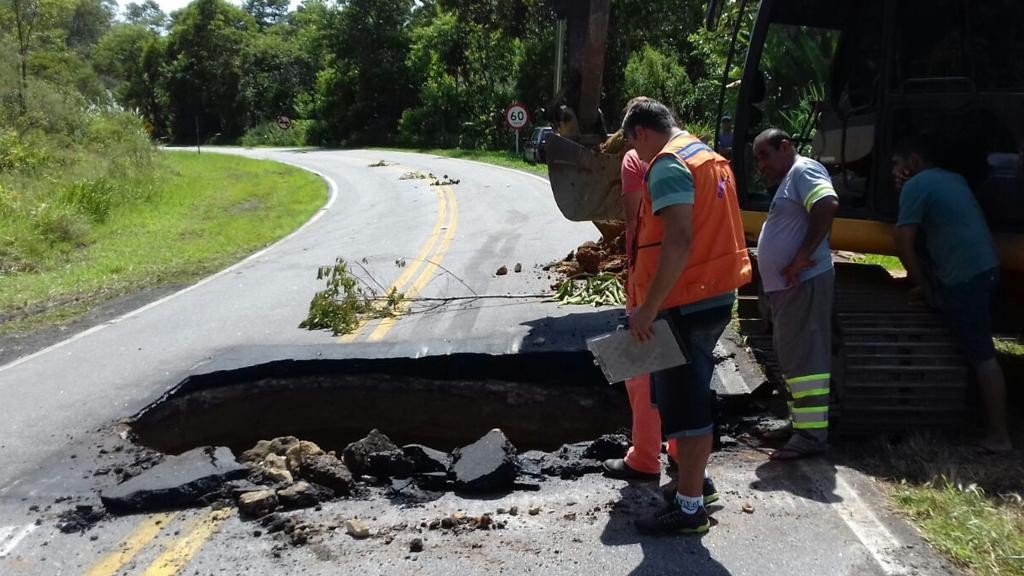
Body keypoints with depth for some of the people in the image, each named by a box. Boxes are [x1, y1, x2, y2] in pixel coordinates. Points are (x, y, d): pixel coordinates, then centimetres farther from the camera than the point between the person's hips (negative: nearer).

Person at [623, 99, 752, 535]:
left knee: (684, 403, -3)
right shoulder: (708, 157, 16)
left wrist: (648, 307, -24)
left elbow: (678, 240, -26)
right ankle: (692, 477, 36)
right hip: (716, 295, 10)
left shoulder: (668, 164, -15)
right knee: (690, 395, 22)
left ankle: (689, 508, 5)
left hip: (687, 303, -10)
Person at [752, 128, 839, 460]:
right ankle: (801, 427, 22)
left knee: (804, 358, -10)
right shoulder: (788, 181, 24)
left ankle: (811, 435, -8)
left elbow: (828, 206, -25)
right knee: (793, 358, 14)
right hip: (787, 287, 11)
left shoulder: (803, 170, -8)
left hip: (803, 284, -11)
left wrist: (802, 257, -24)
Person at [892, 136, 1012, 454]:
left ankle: (999, 436, -2)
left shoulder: (916, 184, -6)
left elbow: (904, 239, -11)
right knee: (979, 350, 18)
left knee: (981, 355, -6)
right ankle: (992, 427, 26)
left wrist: (922, 283, -2)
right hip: (984, 269, 9)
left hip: (962, 277, -9)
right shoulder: (954, 179, 20)